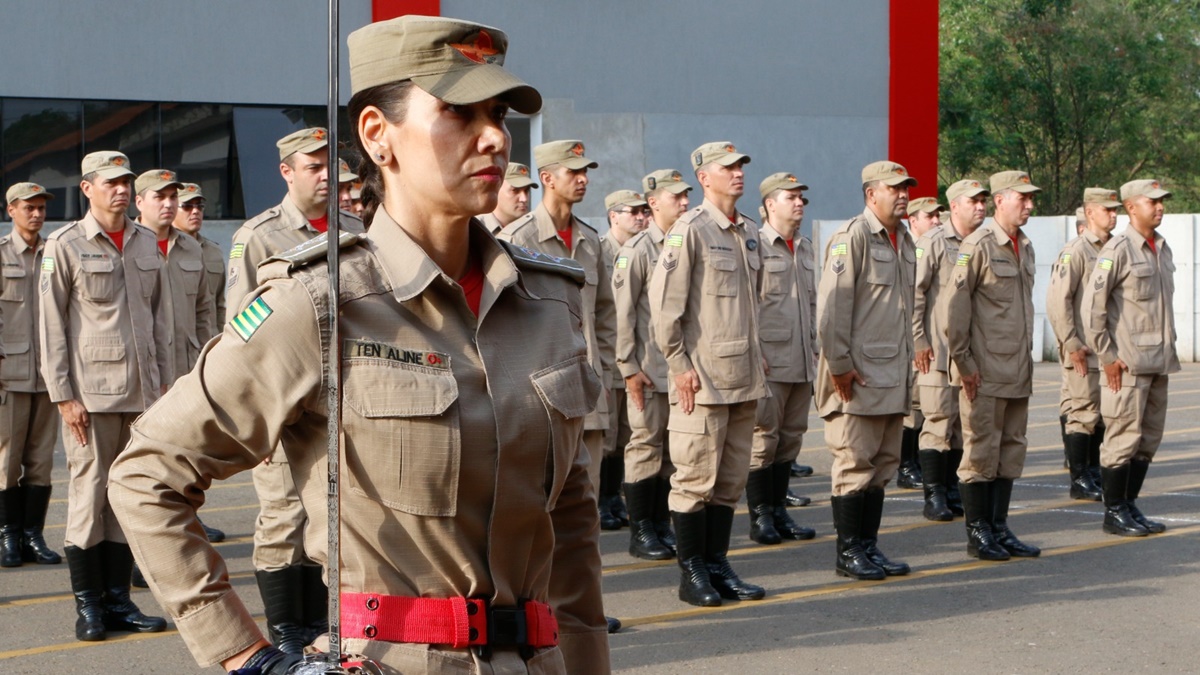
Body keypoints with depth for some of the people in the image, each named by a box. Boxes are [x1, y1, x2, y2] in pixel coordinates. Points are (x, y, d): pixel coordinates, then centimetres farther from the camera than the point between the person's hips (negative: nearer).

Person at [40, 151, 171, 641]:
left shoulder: (147, 244, 12)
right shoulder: (65, 246, -2)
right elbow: (50, 326, -3)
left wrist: (162, 381, 12)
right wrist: (63, 396, -8)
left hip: (142, 393, 5)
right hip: (91, 394, -5)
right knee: (89, 495, -3)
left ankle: (118, 600, 14)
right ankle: (88, 605, 5)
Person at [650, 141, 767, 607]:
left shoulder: (749, 232, 14)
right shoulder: (690, 230, -9)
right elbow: (663, 301, -12)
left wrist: (756, 357, 18)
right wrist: (678, 364, -13)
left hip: (744, 376, 7)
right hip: (702, 377, -7)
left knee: (732, 477, 10)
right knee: (696, 477, -2)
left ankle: (718, 565, 18)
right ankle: (691, 573, 6)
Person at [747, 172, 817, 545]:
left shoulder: (806, 249, 16)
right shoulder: (755, 244, -7)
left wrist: (816, 349, 16)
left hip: (803, 362, 7)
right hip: (770, 361, -7)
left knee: (791, 438, 10)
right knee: (764, 437, -3)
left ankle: (779, 511, 17)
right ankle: (759, 516, 4)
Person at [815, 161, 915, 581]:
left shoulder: (904, 240, 15)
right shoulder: (852, 238, -11)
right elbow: (831, 306, -16)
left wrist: (907, 364, 19)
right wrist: (839, 365, -17)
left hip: (894, 376, 8)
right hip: (859, 377, -8)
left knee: (883, 464, 11)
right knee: (855, 464, -3)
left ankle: (869, 546, 18)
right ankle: (848, 552, 4)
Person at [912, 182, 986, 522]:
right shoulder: (933, 243, -6)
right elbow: (913, 294, -9)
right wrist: (919, 342, -11)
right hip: (938, 353, -6)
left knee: (965, 425, 9)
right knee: (939, 422, -5)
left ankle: (952, 490, 18)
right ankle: (934, 497, 1)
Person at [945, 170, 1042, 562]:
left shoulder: (1025, 247, 14)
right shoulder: (978, 246, -11)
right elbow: (954, 305, -13)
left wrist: (1027, 361, 17)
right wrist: (963, 361, -14)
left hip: (1018, 372, 8)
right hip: (986, 372, -8)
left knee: (1012, 451, 10)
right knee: (981, 452, -2)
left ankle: (999, 529, 18)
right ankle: (977, 535, 4)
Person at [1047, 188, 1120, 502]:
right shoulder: (1075, 251, -10)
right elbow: (1057, 300, -15)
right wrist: (1072, 345, -16)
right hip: (1083, 352, -7)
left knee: (1103, 414, 10)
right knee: (1083, 413, -5)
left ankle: (1094, 472, 20)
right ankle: (1079, 479, 1)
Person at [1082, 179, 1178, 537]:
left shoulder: (1163, 249, 13)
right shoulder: (1118, 250, -11)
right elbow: (1092, 304, -14)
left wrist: (1169, 346, 16)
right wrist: (1106, 356, -14)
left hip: (1159, 361, 8)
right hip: (1128, 363, -8)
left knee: (1149, 439, 11)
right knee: (1124, 438, -4)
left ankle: (1130, 505, 20)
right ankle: (1114, 512, 5)